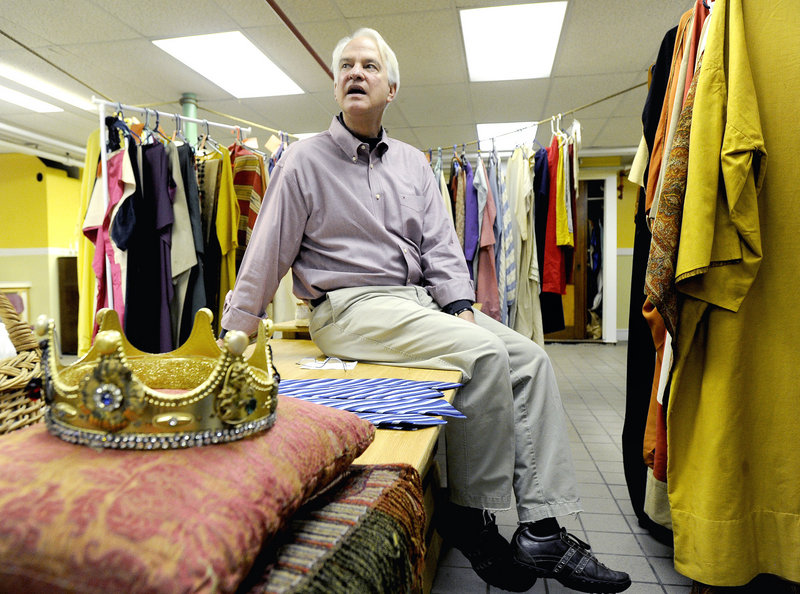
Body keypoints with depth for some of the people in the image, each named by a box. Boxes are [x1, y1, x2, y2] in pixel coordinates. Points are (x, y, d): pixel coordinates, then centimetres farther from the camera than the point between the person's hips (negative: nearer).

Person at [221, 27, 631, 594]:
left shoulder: (413, 162, 17)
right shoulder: (305, 160, 2)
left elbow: (441, 245, 12)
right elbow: (264, 260, 1)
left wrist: (461, 306, -5)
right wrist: (232, 345, 3)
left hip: (422, 299, 7)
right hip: (352, 307, -6)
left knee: (530, 357, -10)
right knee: (484, 355, -26)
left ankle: (544, 530, -6)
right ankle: (471, 517, -8)